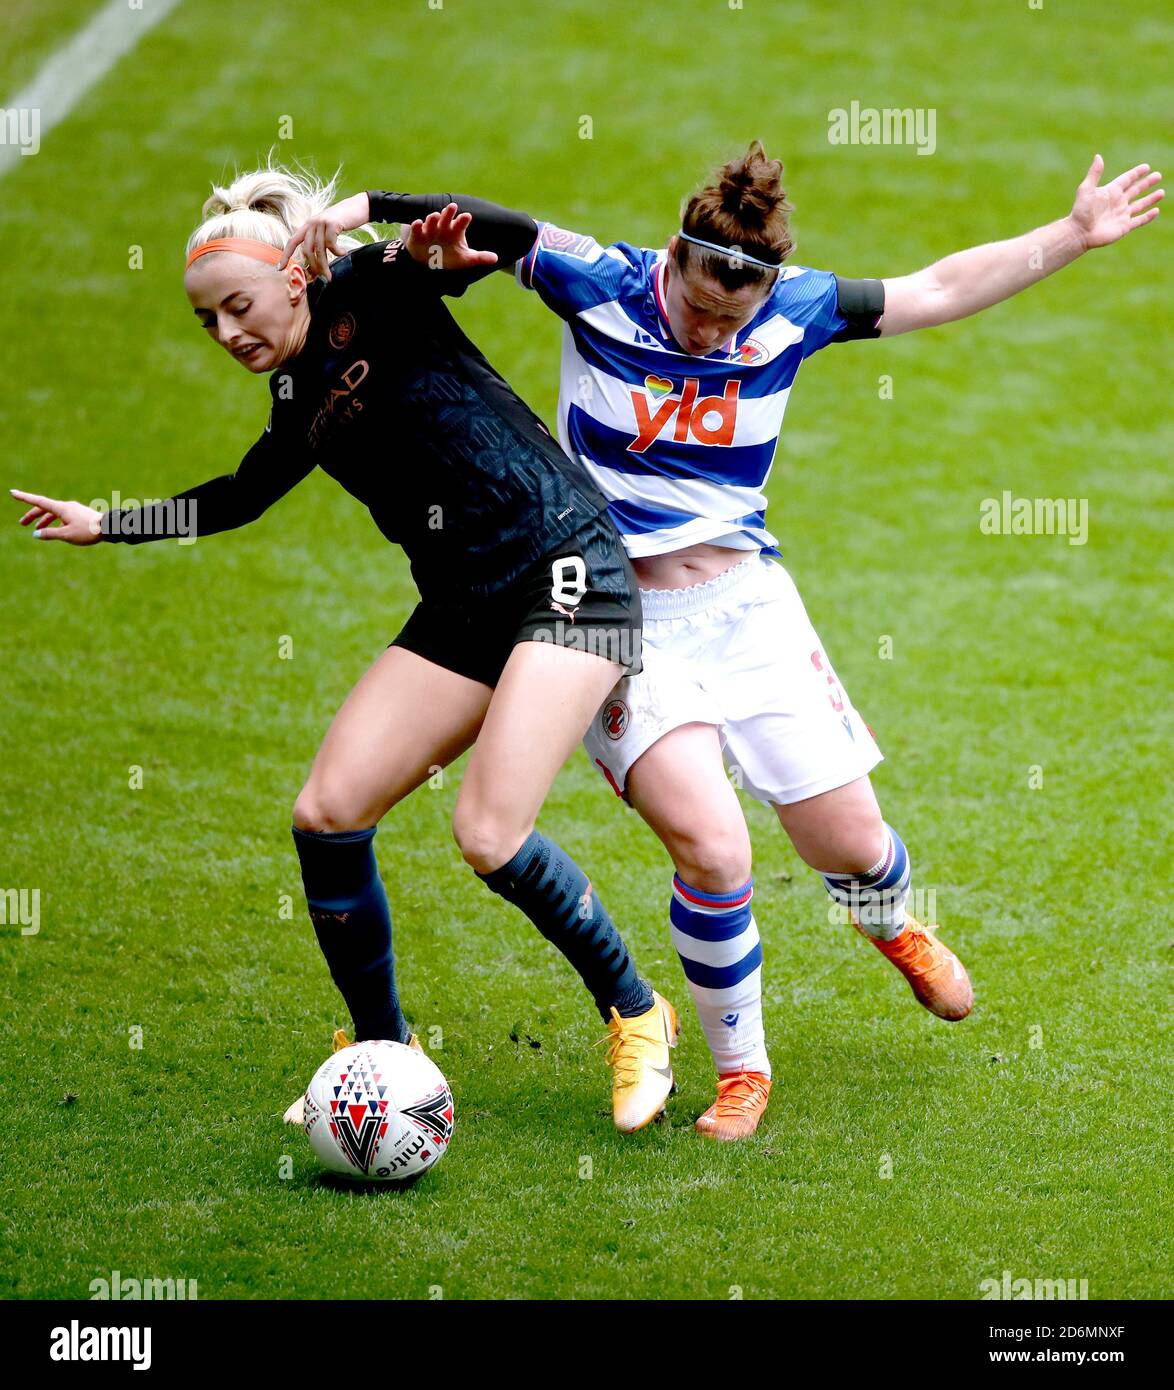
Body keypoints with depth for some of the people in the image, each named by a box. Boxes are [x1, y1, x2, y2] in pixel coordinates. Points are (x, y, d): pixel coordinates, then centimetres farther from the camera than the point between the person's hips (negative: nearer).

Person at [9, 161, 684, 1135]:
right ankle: (386, 1051, 15)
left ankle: (637, 1017, 3)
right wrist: (107, 526, 32)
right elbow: (240, 498, 30)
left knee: (489, 834, -19)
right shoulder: (301, 399, 12)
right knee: (326, 814, -2)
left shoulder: (371, 296, -9)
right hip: (462, 608, 8)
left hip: (563, 571, -8)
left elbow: (514, 237, -21)